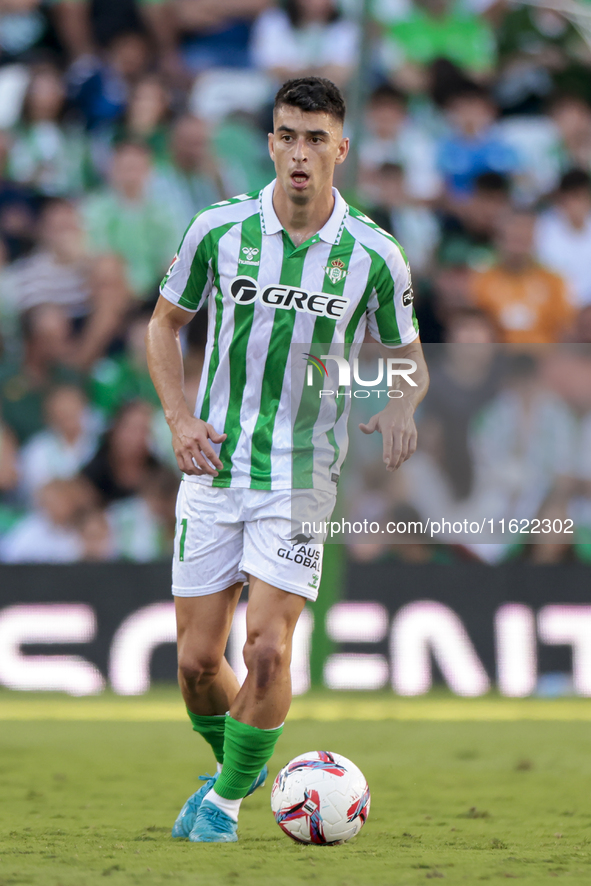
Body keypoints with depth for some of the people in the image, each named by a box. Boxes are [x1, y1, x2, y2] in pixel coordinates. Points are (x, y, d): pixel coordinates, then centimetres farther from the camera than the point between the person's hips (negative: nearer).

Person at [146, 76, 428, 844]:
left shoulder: (375, 256, -6)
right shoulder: (218, 229, -4)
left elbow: (406, 357, 9)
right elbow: (165, 323, 11)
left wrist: (400, 407, -13)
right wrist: (179, 416, -3)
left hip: (302, 477, -2)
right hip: (214, 468, 2)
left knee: (268, 650, -14)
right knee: (197, 659, 3)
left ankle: (228, 799, 8)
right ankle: (231, 767, 34)